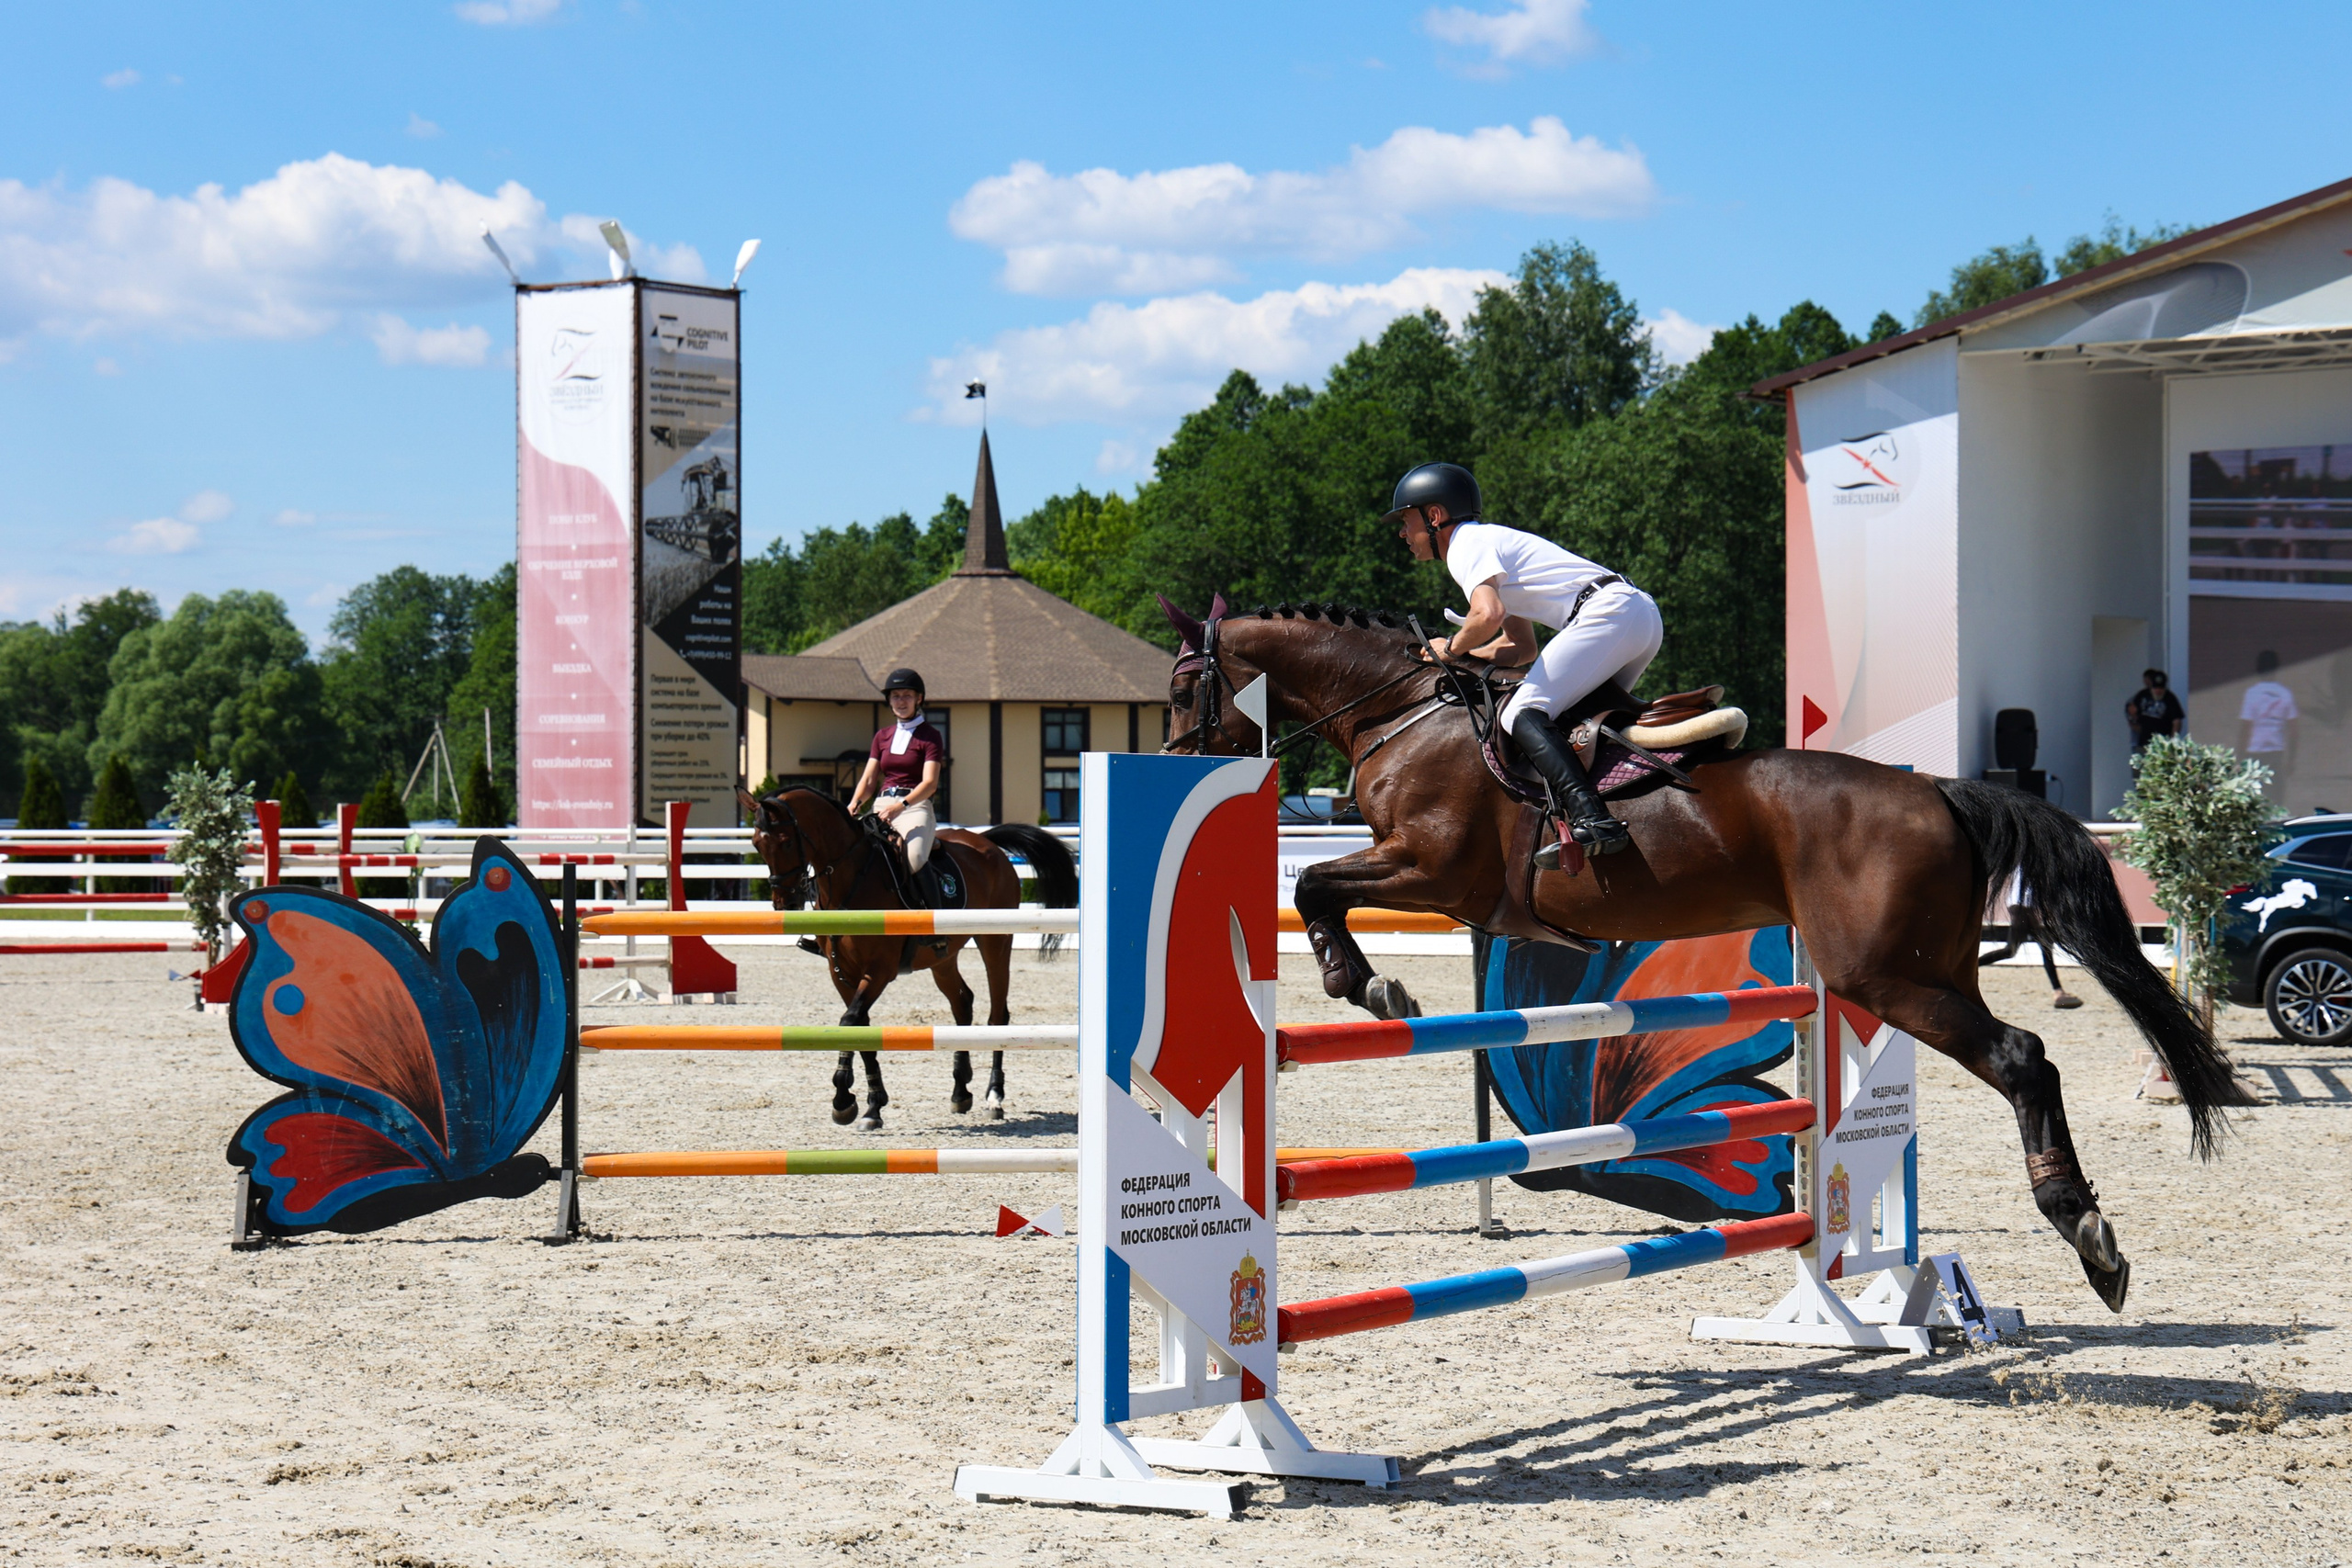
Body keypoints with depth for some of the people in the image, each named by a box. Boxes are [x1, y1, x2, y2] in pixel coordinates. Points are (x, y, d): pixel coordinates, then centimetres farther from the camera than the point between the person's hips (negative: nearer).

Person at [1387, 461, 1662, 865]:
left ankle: (1593, 822, -31)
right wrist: (1462, 655, 21)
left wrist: (1451, 647, 0)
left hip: (1607, 613, -10)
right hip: (1645, 612, 10)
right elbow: (1523, 647, 33)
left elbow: (1489, 614, -19)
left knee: (1523, 715, -16)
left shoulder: (1466, 545, 0)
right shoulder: (1489, 540, 30)